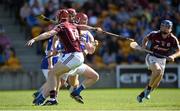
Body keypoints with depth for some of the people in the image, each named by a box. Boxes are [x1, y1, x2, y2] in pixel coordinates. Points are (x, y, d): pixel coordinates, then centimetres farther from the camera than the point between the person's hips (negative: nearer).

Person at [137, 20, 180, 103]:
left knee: (156, 83, 1)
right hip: (152, 58, -3)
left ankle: (142, 95, 21)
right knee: (158, 70, -34)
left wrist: (173, 56, -31)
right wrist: (144, 45, -14)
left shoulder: (173, 39, -9)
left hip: (162, 60, 3)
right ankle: (148, 88, -17)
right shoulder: (154, 34, -12)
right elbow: (146, 39, 7)